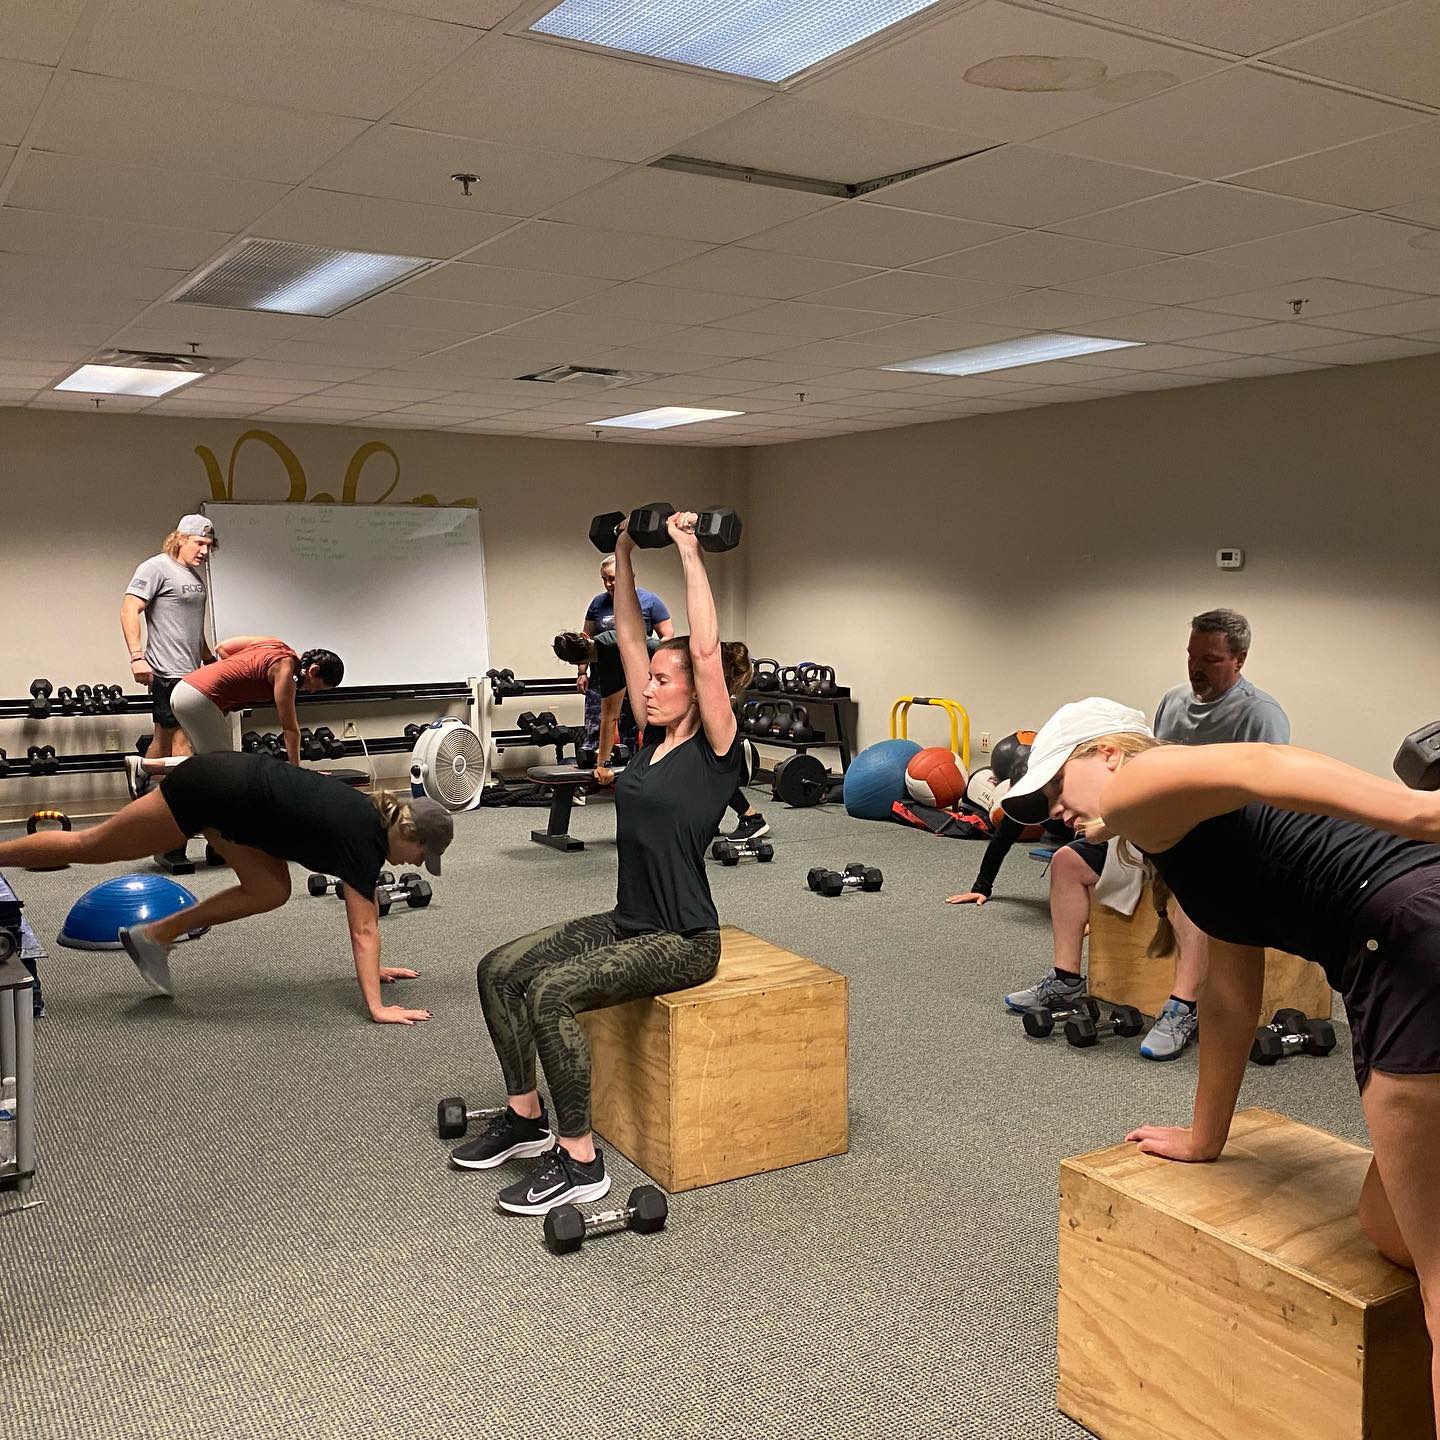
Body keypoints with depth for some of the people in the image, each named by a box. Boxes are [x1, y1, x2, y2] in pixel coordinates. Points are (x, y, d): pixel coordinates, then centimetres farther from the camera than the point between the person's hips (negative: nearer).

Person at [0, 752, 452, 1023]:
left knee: (270, 891, 5)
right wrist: (376, 1007, -22)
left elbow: (363, 911, 16)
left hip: (230, 784, 8)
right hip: (210, 790, -8)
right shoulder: (363, 839, -18)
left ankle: (151, 937, 12)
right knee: (89, 847, 6)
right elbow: (364, 928, -20)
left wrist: (373, 966, 19)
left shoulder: (378, 818, 5)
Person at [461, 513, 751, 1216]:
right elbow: (630, 639, 10)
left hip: (681, 940, -8)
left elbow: (705, 649, -24)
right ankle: (526, 1117, 12)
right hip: (625, 921, 9)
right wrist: (624, 557, 8)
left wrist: (689, 552, -22)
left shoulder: (716, 749, -12)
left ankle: (579, 1163, -16)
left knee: (551, 992, -27)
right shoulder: (655, 737, 8)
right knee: (498, 970, -2)